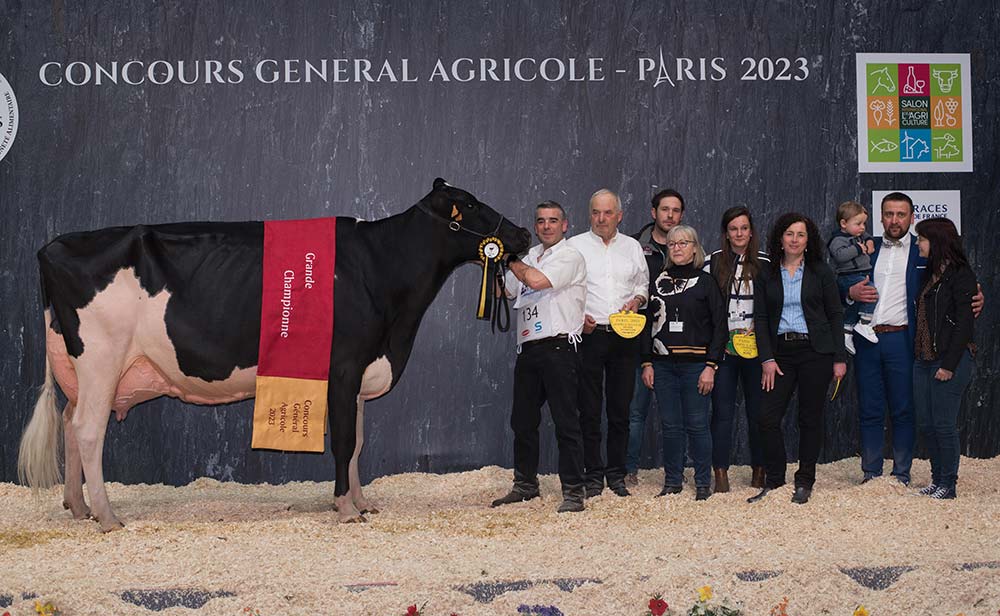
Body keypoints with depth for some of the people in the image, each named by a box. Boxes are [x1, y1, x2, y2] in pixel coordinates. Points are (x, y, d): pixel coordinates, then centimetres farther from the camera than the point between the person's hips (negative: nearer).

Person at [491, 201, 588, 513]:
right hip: (528, 347, 7)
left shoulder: (569, 256, -4)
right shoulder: (529, 257, 19)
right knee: (522, 420, 12)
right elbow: (504, 291, 24)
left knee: (566, 422, -6)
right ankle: (525, 484, 24)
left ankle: (573, 490, -3)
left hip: (558, 348, -7)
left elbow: (536, 280, -19)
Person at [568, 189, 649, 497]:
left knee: (621, 408, 4)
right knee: (589, 409, -1)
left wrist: (637, 301, 0)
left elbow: (643, 285, 21)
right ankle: (593, 476, 6)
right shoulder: (576, 246, 5)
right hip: (589, 334, -2)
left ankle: (617, 474, 13)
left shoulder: (632, 247, 13)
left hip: (624, 336, 2)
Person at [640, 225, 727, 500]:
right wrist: (647, 363, 5)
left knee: (697, 424, -2)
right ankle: (672, 481, 14)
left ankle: (703, 483, 8)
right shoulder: (658, 282, 12)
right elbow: (648, 324, 13)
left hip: (695, 364, -3)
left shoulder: (706, 281, 2)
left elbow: (719, 326, -2)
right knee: (670, 425, 5)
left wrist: (711, 366, -9)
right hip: (663, 364, 3)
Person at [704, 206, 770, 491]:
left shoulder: (764, 263, 5)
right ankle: (721, 473, 0)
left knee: (758, 411, 4)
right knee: (722, 411, -3)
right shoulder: (713, 263, 4)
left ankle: (759, 471, 15)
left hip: (755, 347, 0)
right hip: (723, 347, 0)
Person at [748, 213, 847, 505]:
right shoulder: (767, 274, 7)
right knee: (767, 418, -6)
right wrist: (767, 359, -5)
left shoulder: (820, 272, 3)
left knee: (810, 418, 3)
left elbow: (835, 315, 3)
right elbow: (760, 317, 5)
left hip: (815, 351, -2)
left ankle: (804, 483, 13)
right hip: (780, 352, 2)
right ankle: (774, 480, 7)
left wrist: (840, 358, -3)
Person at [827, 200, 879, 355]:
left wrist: (869, 241, 15)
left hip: (862, 275, 10)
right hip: (849, 276, -10)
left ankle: (846, 332, 23)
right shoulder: (838, 240, -13)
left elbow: (866, 236, 38)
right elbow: (840, 255, -31)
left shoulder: (859, 235, 16)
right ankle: (864, 323, -21)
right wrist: (858, 248, -23)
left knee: (853, 306, 14)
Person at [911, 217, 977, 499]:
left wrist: (949, 365, -18)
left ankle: (948, 484, 7)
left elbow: (964, 323, -14)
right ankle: (937, 479, 20)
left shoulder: (960, 275, -10)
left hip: (950, 360, -8)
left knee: (944, 424, -3)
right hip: (923, 359, 8)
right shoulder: (930, 274, 16)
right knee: (925, 424, 9)